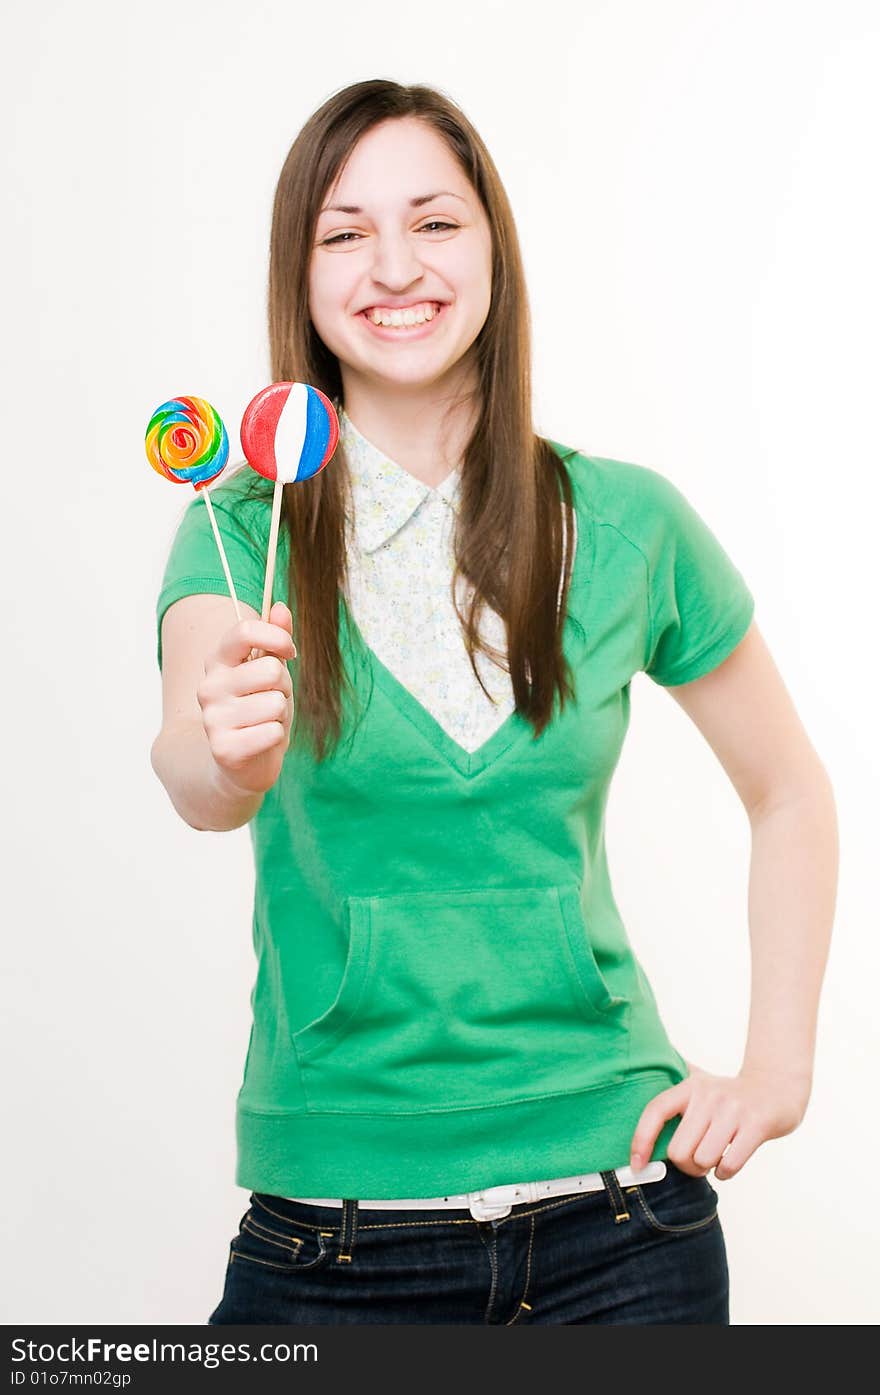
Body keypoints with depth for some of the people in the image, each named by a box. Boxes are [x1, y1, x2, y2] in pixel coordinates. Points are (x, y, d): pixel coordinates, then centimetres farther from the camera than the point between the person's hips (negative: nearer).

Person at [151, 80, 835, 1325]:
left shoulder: (627, 524, -1)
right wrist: (225, 757, -44)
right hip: (333, 1216, 0)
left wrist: (778, 1067, 1)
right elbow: (195, 777, -22)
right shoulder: (245, 531, -4)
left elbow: (793, 791, 10)